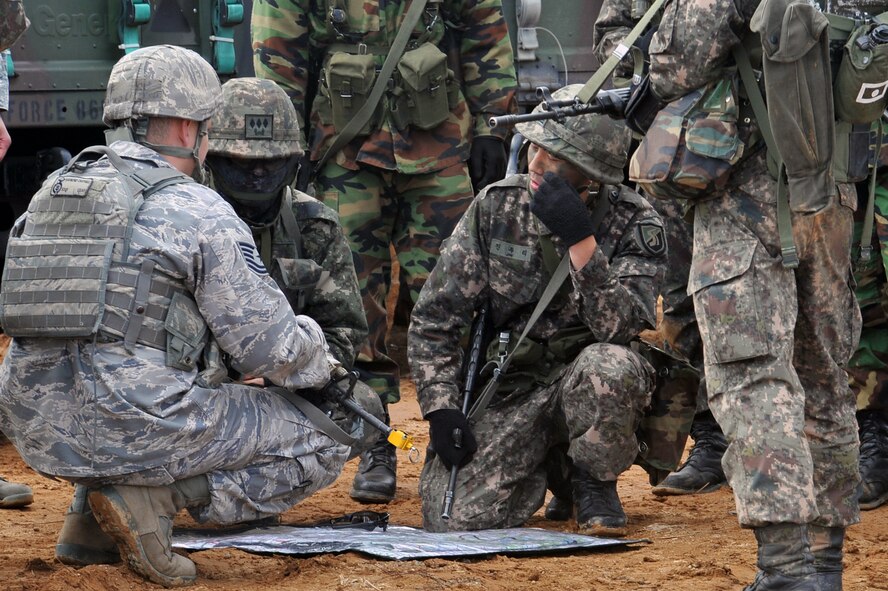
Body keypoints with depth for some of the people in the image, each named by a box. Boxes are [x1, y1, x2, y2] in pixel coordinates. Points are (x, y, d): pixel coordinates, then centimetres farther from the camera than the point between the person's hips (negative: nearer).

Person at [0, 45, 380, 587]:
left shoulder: (50, 195, 15)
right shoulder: (200, 213, -6)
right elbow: (271, 350, -5)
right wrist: (319, 363, 19)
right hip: (142, 428, -7)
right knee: (324, 446, 10)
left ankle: (91, 513, 15)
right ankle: (152, 499, -7)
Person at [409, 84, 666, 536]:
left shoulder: (634, 224, -10)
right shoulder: (497, 206, -4)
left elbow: (618, 329, -25)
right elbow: (434, 316, 0)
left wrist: (580, 240, -32)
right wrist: (441, 408, -10)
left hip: (584, 384, -1)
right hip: (510, 389, 1)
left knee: (608, 365, -37)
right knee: (453, 520, -20)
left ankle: (594, 483, -7)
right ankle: (540, 470, 14)